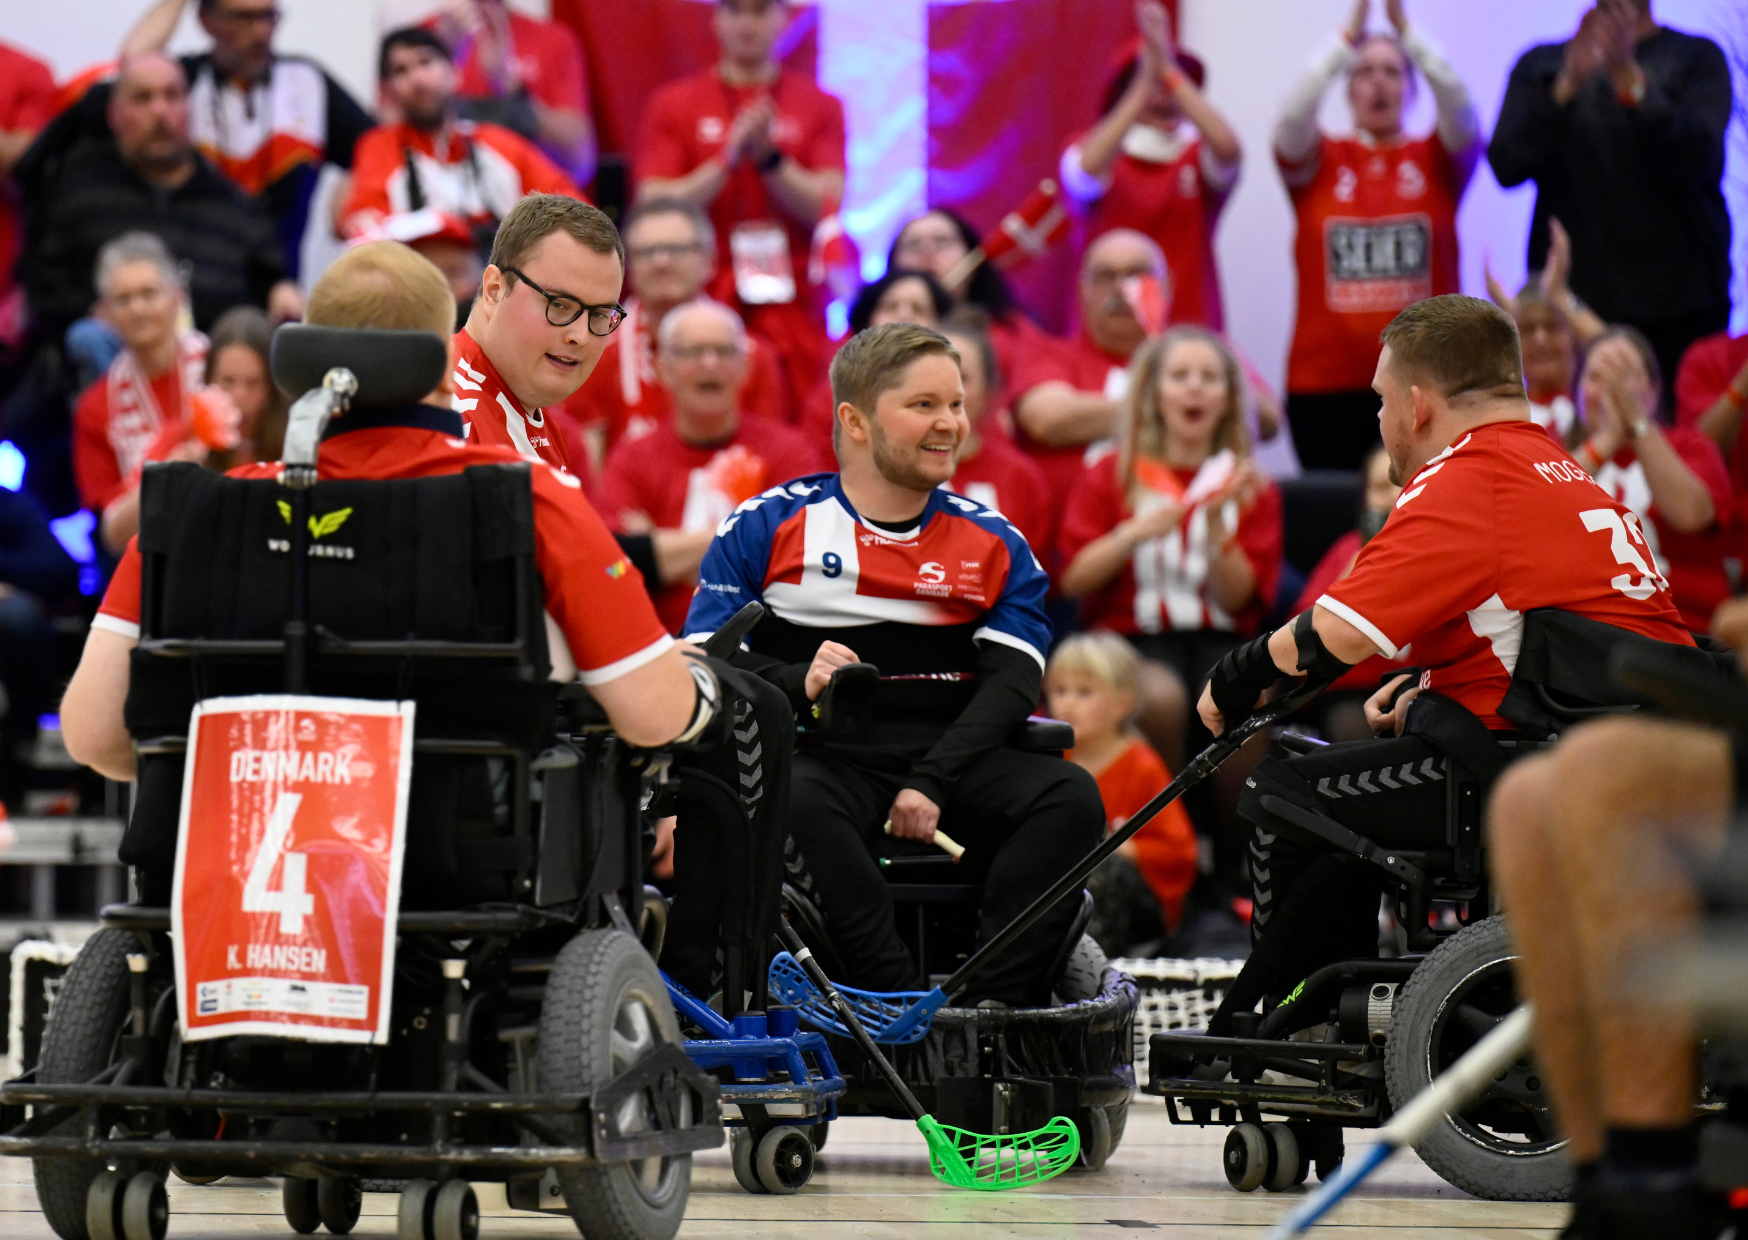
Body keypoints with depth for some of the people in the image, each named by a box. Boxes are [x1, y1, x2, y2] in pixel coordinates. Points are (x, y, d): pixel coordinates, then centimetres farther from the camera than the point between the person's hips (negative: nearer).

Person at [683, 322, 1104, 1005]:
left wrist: (932, 782, -15)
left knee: (1072, 797, -25)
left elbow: (1013, 678, 2)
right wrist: (799, 684, -19)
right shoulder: (767, 525, 8)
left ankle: (991, 1004, -32)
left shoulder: (993, 541, 14)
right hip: (825, 755, -3)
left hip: (950, 755, 3)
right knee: (795, 804, -38)